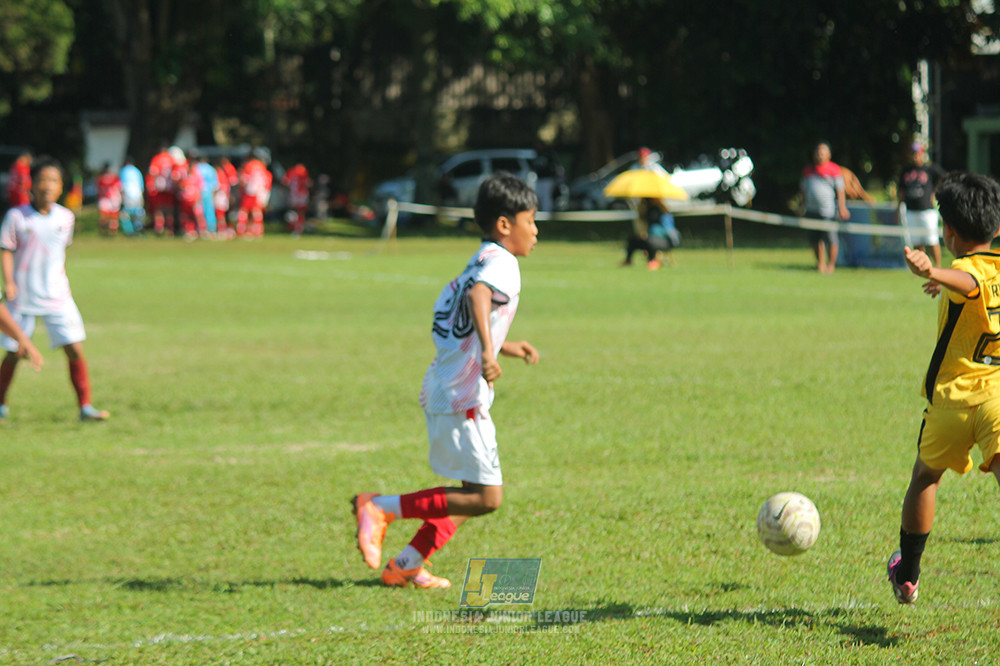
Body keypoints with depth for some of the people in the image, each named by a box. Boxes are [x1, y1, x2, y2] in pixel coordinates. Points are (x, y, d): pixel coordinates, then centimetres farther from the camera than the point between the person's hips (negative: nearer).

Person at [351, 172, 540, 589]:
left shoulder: (481, 261, 19)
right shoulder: (502, 262, -11)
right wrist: (487, 350, -46)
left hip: (442, 392, 10)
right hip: (462, 398, -10)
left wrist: (504, 346, 34)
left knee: (477, 492, 17)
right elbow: (478, 296, -32)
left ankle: (406, 565, 17)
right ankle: (380, 508, -6)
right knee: (486, 499, -9)